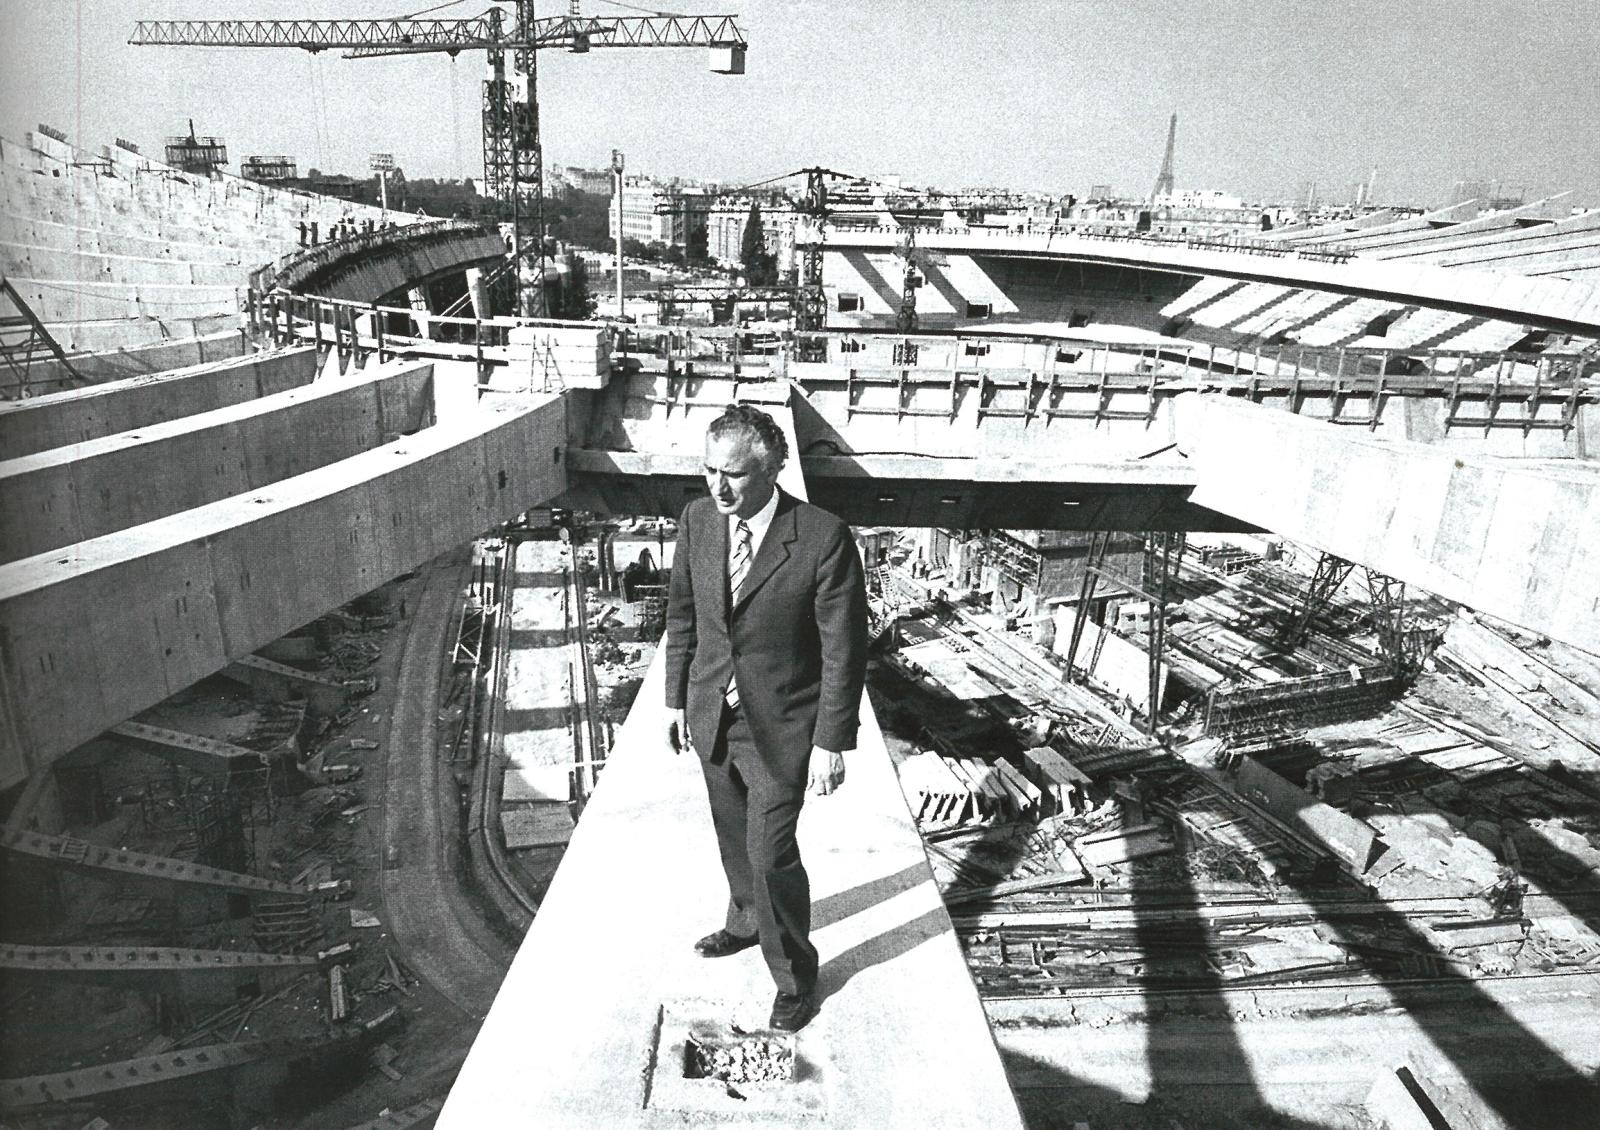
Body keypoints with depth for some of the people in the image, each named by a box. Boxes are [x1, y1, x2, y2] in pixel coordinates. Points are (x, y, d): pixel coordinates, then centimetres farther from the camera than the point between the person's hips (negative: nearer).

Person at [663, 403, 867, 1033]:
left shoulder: (824, 539, -23)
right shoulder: (697, 519, -7)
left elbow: (844, 650, -17)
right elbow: (682, 613, 6)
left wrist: (832, 744, -14)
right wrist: (676, 698, 10)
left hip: (780, 727, -5)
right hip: (711, 715, 5)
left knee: (771, 853, 2)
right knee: (735, 836, 24)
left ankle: (794, 976, 28)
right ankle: (747, 922, 52)